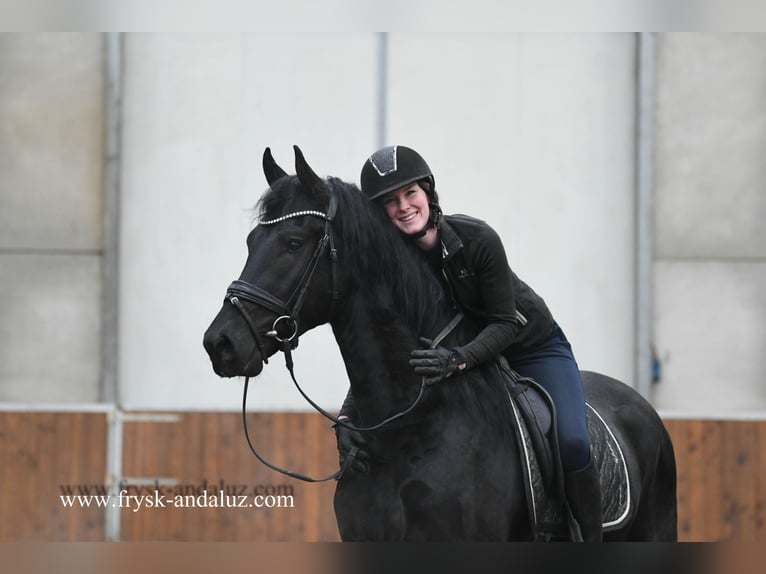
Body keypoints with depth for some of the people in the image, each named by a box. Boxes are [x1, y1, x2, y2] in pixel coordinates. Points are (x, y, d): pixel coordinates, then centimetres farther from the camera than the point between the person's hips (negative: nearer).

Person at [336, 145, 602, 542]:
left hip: (534, 348, -4)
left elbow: (505, 324, -26)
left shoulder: (477, 239, -29)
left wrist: (456, 361, -44)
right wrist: (346, 418, -33)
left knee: (571, 443, -23)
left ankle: (593, 542, -8)